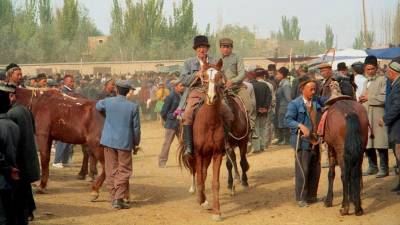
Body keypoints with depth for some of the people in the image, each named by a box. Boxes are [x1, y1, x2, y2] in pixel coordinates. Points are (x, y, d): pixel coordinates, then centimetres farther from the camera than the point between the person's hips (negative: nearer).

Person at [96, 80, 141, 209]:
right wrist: (136, 143, 11)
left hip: (109, 140, 2)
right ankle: (119, 198, -2)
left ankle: (113, 197, 15)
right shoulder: (133, 107, -7)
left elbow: (98, 106, 20)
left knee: (111, 170, 11)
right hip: (125, 142, -2)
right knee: (123, 172, 5)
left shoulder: (108, 102, -4)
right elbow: (136, 127, -1)